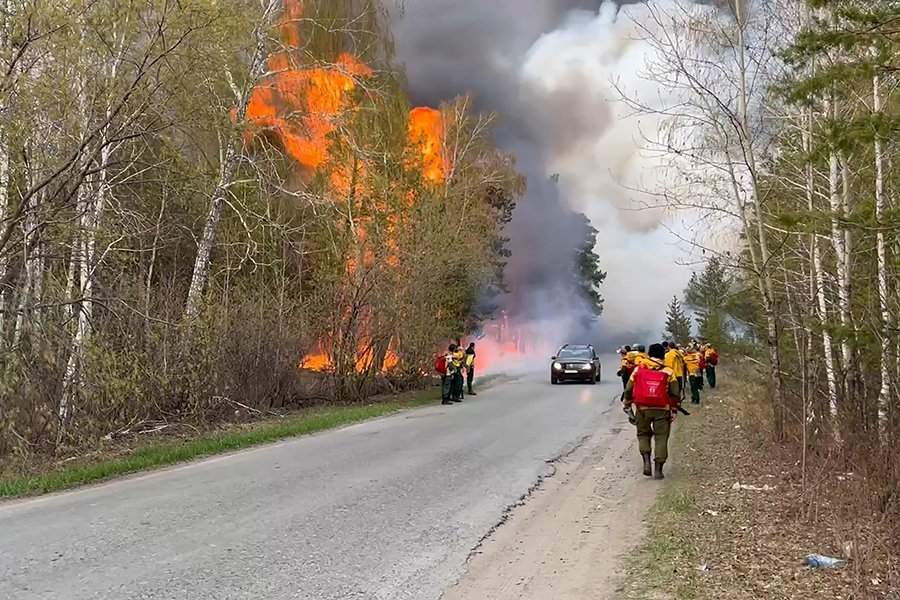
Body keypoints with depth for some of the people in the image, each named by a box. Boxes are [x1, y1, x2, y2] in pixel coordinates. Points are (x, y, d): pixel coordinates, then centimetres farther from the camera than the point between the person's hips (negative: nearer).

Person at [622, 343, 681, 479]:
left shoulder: (638, 370, 4)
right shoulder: (668, 373, 1)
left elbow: (628, 391, 7)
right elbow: (675, 395, 0)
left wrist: (628, 409, 15)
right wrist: (674, 411, 8)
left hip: (642, 409, 1)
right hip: (662, 410, -1)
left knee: (643, 434, 18)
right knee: (661, 438, 7)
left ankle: (646, 460, -2)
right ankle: (658, 469, 4)